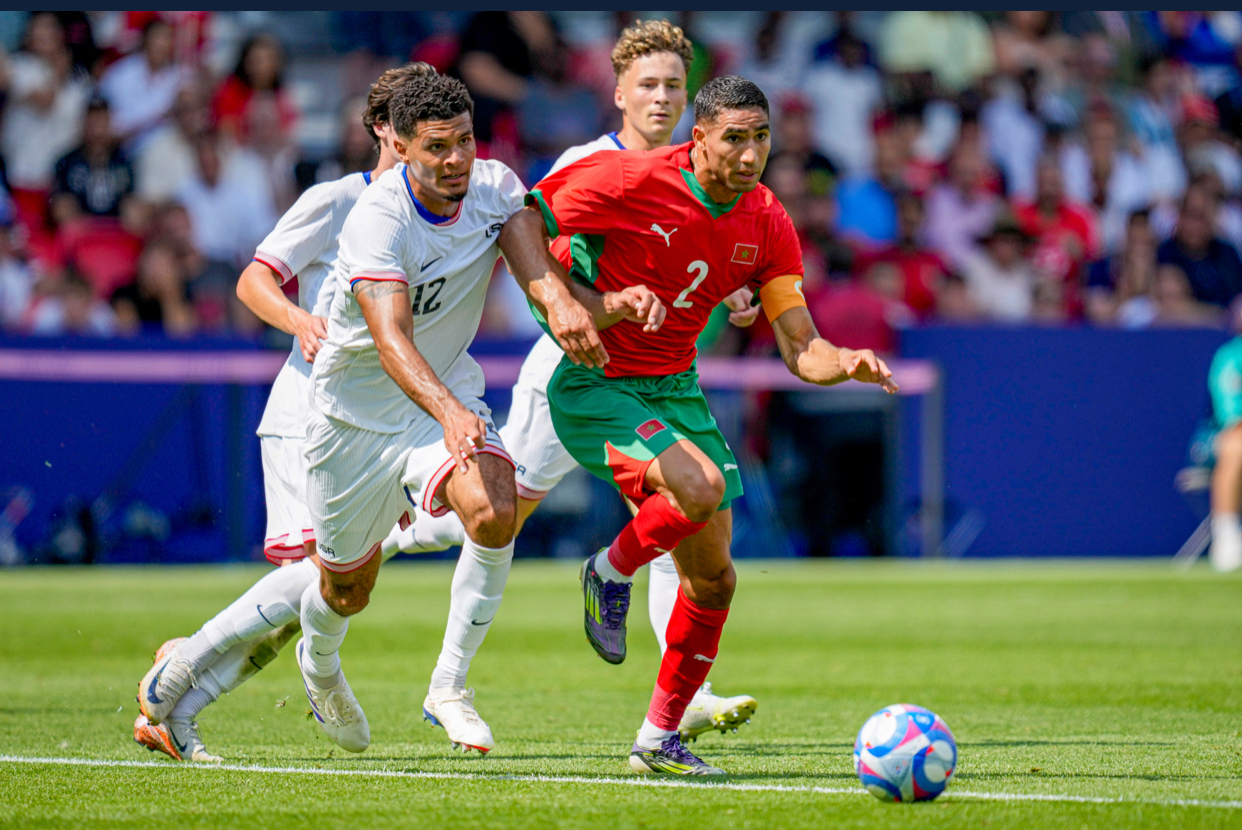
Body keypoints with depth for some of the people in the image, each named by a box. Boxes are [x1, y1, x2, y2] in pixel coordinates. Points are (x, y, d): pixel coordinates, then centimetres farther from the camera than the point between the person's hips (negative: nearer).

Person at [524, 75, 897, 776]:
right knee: (701, 486, -32)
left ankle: (660, 737, 20)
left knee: (713, 578, 4)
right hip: (594, 386, -6)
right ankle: (611, 573, -2)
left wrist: (847, 363, -25)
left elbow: (802, 350, -4)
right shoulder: (627, 180, -19)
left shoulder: (767, 223, -4)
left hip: (675, 389, 6)